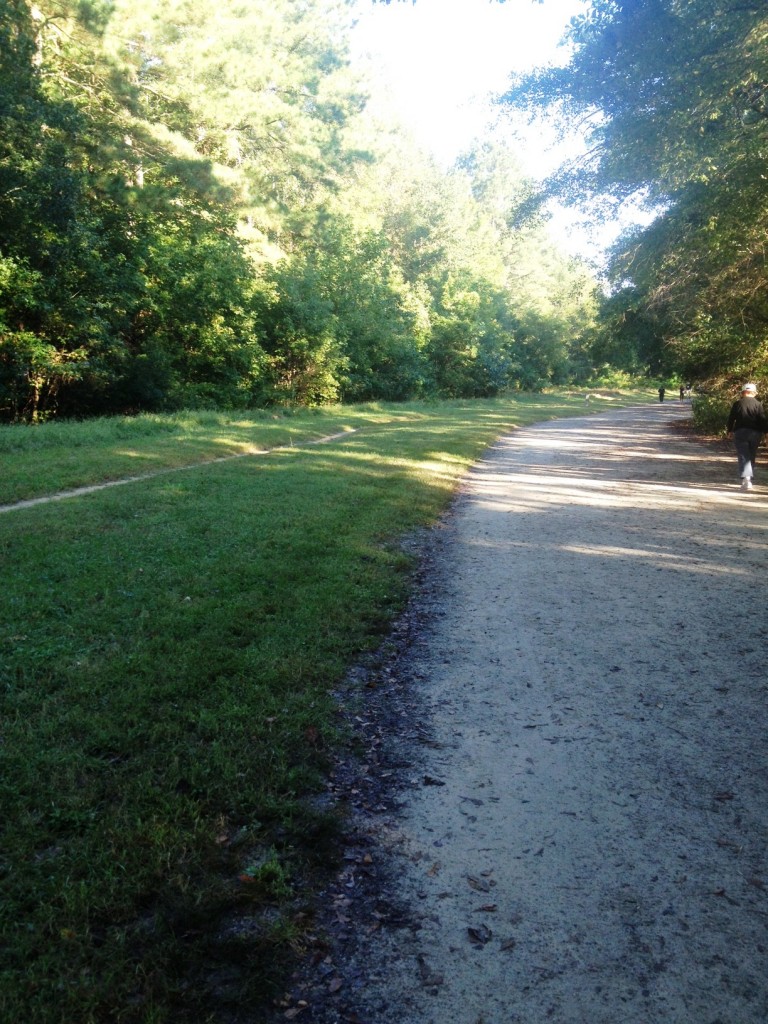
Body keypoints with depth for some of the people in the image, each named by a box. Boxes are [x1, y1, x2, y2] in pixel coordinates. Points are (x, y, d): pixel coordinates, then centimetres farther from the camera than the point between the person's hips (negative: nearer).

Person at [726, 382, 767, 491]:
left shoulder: (737, 403, 0)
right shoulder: (758, 404, -1)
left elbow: (731, 419, 4)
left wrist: (730, 431, 17)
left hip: (740, 433, -1)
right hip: (755, 433, 1)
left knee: (743, 457, -5)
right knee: (751, 457, 13)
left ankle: (746, 478, -25)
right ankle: (749, 480, 17)